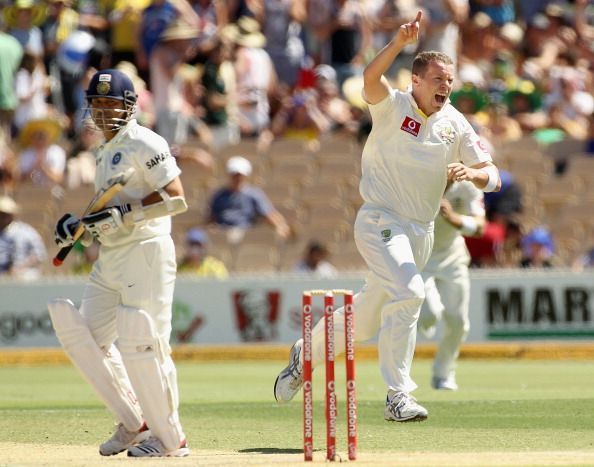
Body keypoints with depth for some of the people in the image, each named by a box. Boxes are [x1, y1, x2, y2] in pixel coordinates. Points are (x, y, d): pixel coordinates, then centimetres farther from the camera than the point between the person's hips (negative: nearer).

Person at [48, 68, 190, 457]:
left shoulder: (144, 144, -8)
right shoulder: (106, 152, 21)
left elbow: (176, 198, -17)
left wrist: (122, 215, -21)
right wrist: (80, 225, 10)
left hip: (146, 253, -10)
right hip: (109, 260, 10)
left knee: (140, 345, -12)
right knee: (83, 335, 4)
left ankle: (170, 439, -2)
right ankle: (134, 424, 10)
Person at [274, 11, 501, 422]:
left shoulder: (456, 126, 3)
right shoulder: (393, 106, -7)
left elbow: (492, 177, -2)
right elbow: (371, 78, -29)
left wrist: (470, 173, -24)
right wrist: (399, 43, -43)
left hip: (420, 233, 5)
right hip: (380, 223, -5)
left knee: (366, 318, 11)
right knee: (408, 292, -27)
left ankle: (307, 354, 38)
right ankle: (398, 396, -23)